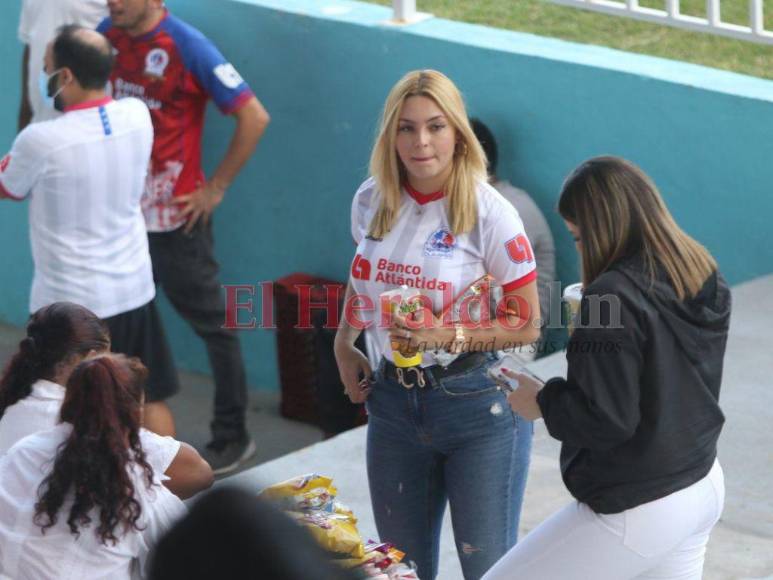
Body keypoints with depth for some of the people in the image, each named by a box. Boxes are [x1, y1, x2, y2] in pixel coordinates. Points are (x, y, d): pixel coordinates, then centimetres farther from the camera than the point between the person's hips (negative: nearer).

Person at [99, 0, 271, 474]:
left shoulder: (188, 48, -17)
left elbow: (255, 117, -16)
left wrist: (215, 188, -12)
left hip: (175, 215, -6)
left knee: (210, 320, 5)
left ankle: (233, 437, 16)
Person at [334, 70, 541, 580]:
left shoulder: (488, 213, -14)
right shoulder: (372, 201, 1)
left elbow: (526, 325, -11)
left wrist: (448, 335, -23)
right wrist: (344, 344, 11)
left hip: (477, 401, -5)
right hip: (394, 399, 5)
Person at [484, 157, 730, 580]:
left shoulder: (614, 296, -24)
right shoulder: (704, 274, 2)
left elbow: (604, 420, -24)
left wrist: (541, 402, -7)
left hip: (637, 511, -9)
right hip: (702, 486, 9)